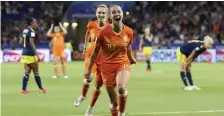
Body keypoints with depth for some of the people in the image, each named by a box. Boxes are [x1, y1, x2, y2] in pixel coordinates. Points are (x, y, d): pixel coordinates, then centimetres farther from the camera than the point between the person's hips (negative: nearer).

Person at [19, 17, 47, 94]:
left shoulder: (25, 31, 12)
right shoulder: (31, 31, -13)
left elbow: (20, 42, 19)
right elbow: (31, 43, -21)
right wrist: (37, 54, -21)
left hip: (24, 54, 8)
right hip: (30, 55, -8)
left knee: (27, 72, 9)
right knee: (36, 72, 4)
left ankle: (23, 89, 4)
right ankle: (41, 88, 14)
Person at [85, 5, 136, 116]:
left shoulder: (129, 32, -8)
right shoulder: (103, 32, -14)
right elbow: (95, 52, -3)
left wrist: (131, 58, 31)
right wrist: (88, 70, 0)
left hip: (123, 63, 0)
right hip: (107, 66, 0)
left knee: (121, 88, -31)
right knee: (114, 101, 3)